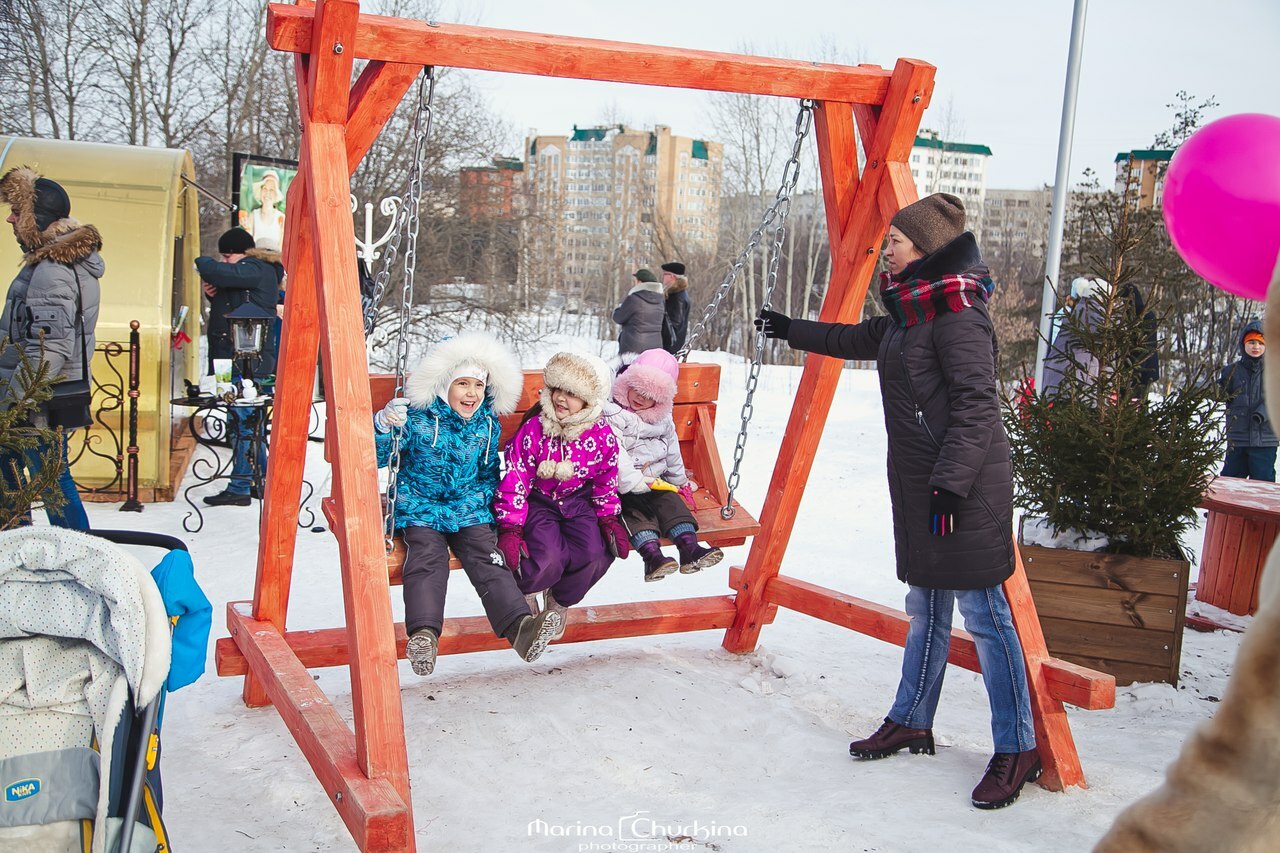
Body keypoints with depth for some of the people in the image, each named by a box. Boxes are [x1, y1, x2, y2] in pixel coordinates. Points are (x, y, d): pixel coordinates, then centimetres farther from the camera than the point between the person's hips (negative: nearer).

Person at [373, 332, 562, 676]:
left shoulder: (488, 425, 9)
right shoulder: (417, 418, -4)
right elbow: (377, 457, -6)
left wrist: (479, 499, 0)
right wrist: (383, 426, -27)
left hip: (469, 510, 2)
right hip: (420, 509, -2)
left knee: (488, 560, -21)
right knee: (427, 561, -28)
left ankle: (520, 625, -37)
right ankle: (424, 632, -44)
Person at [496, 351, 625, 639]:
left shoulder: (602, 436, -8)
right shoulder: (533, 431, -17)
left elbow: (606, 482, 8)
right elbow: (513, 481, -14)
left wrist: (609, 518, 1)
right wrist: (510, 528, -18)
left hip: (578, 502, 3)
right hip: (538, 502, -3)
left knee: (595, 556, -23)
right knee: (548, 561, -29)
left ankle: (560, 601, 11)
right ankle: (525, 593, 11)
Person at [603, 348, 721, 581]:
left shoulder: (663, 419, 12)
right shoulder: (612, 415, -11)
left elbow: (672, 452, 24)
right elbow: (613, 453, -24)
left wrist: (680, 481, 26)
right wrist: (631, 480, -34)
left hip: (656, 481, 6)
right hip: (623, 488, -6)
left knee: (671, 501, -15)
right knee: (635, 509, -26)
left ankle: (689, 546, -28)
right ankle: (652, 555, -43)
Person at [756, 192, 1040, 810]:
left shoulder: (957, 314, -15)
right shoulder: (907, 311, 14)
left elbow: (976, 407, -20)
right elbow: (861, 340, 33)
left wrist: (950, 484, -25)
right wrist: (793, 331, 42)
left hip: (965, 489, -10)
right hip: (918, 483, 10)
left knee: (984, 615, -4)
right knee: (924, 609, 17)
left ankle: (1017, 751, 7)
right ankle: (910, 724, 29)